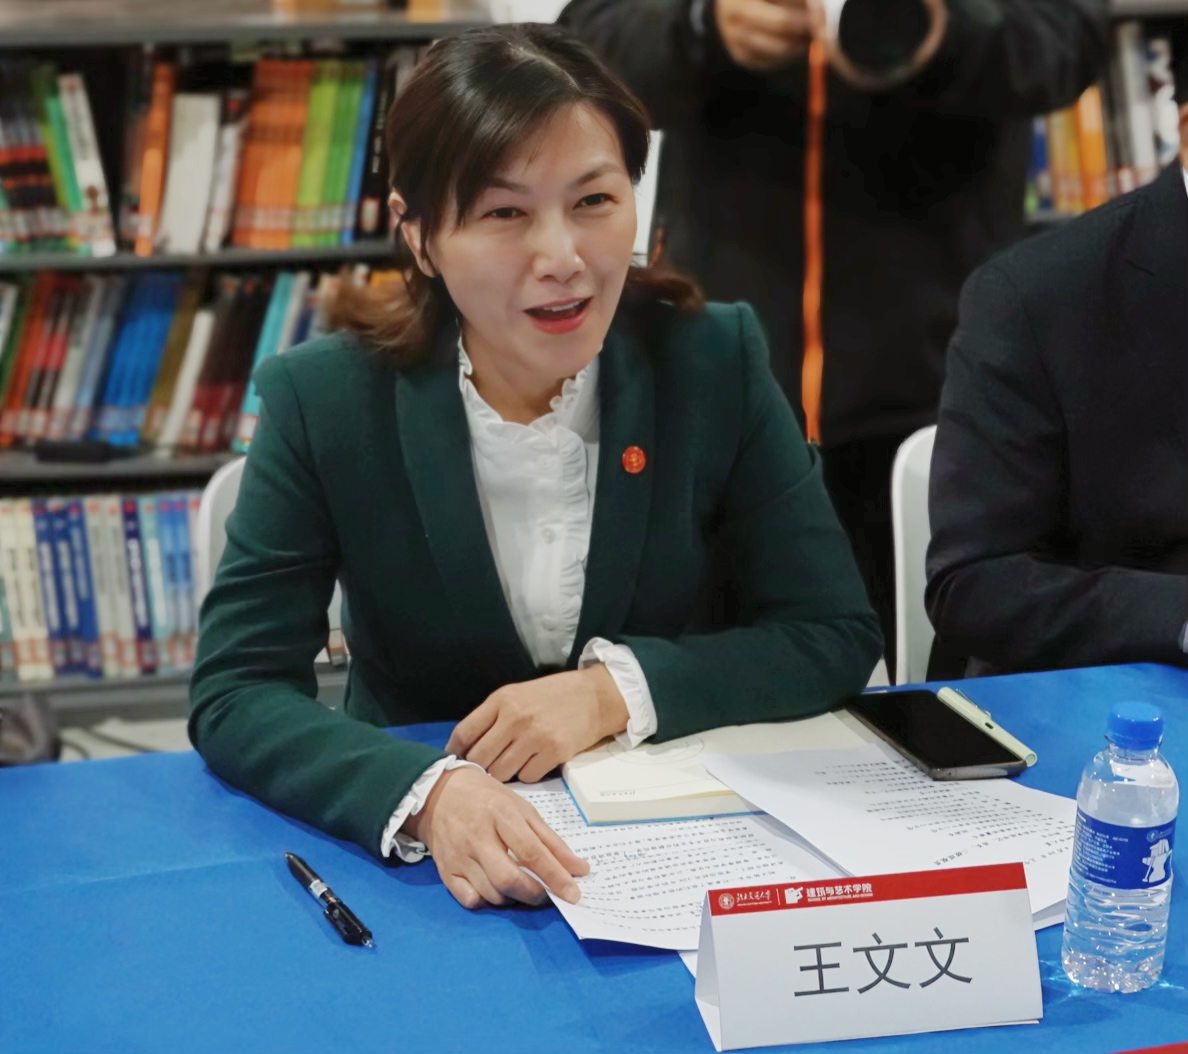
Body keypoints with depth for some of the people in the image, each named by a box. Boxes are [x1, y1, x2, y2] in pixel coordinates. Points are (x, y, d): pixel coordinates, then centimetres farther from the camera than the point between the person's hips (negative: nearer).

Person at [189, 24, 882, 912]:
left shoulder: (715, 363, -7)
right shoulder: (325, 401, -10)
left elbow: (834, 634, -3)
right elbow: (236, 689, -13)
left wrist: (616, 688, -18)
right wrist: (428, 792, -30)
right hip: (428, 868, 1)